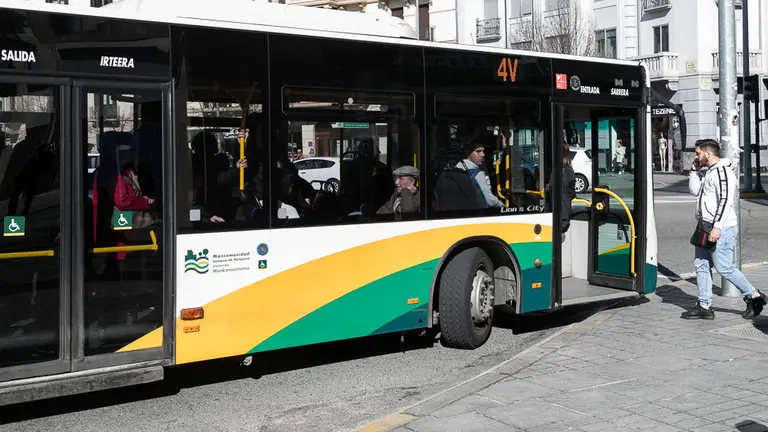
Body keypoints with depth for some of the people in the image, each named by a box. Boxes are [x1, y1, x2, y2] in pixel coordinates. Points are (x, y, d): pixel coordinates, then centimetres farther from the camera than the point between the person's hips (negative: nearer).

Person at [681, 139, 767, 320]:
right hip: (707, 228, 10)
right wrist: (694, 170, 15)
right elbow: (695, 190, 22)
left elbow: (725, 200, -22)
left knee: (724, 267, -7)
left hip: (721, 229, -10)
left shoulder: (722, 171, -14)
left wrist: (717, 227, -26)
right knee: (701, 265, 8)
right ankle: (704, 307, 11)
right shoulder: (709, 172, 18)